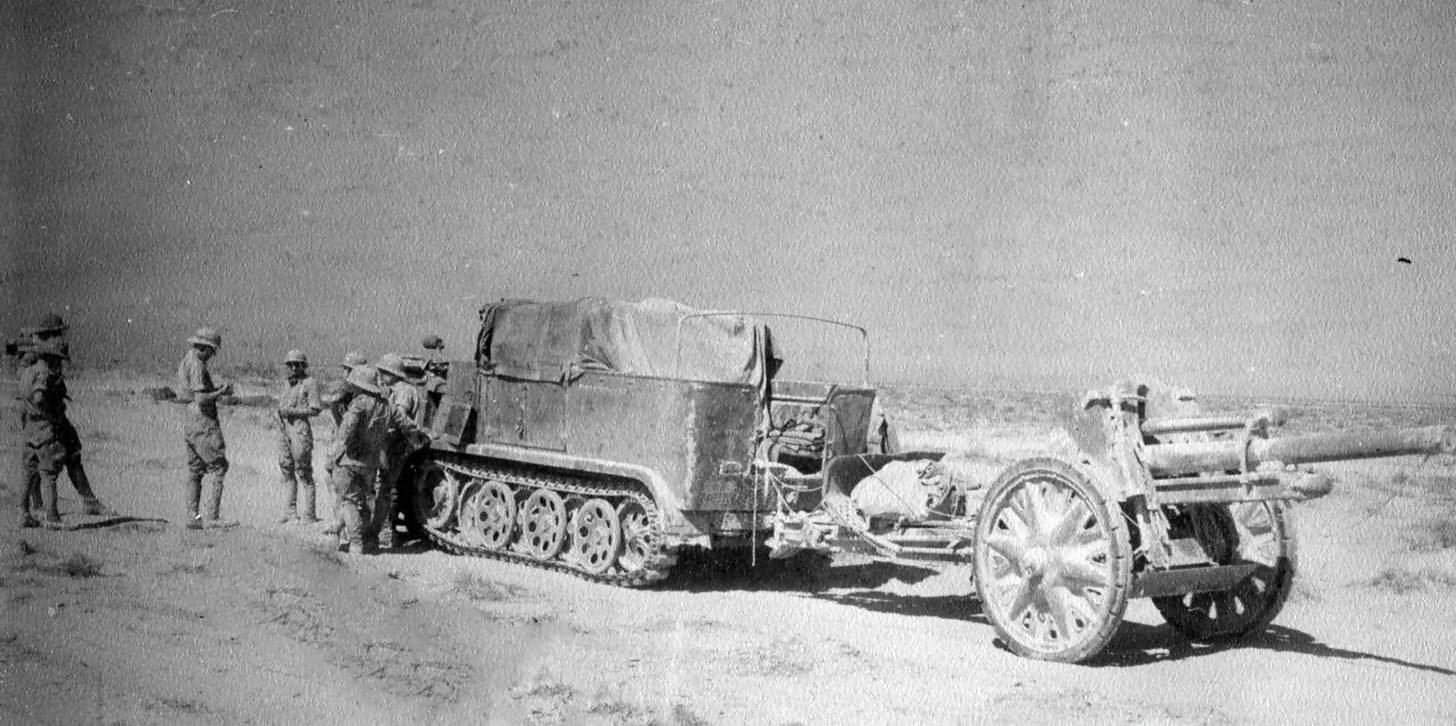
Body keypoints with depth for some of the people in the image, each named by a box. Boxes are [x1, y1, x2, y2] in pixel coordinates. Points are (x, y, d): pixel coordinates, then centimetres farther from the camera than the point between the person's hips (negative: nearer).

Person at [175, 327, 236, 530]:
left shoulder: (184, 362, 15)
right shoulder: (197, 365, -16)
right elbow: (201, 399, -23)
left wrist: (214, 391, 16)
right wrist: (222, 392, -8)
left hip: (190, 425, 10)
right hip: (204, 424, -10)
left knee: (195, 472, 11)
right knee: (218, 468, -9)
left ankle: (193, 517, 11)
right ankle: (212, 517, -13)